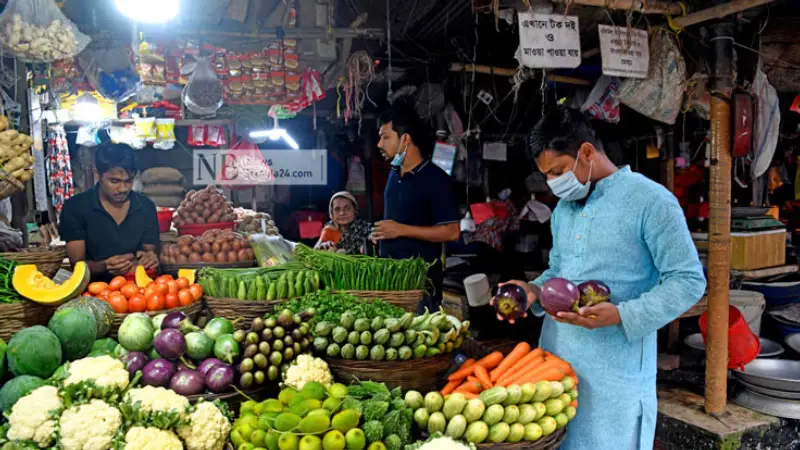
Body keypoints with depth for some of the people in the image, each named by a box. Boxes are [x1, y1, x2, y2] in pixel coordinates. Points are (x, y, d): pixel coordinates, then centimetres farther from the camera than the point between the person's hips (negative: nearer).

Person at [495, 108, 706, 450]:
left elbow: (688, 281, -12)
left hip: (615, 369, -6)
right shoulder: (563, 208, 12)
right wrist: (535, 290, 0)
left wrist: (621, 315, -23)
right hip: (556, 356, 7)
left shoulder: (651, 201, -12)